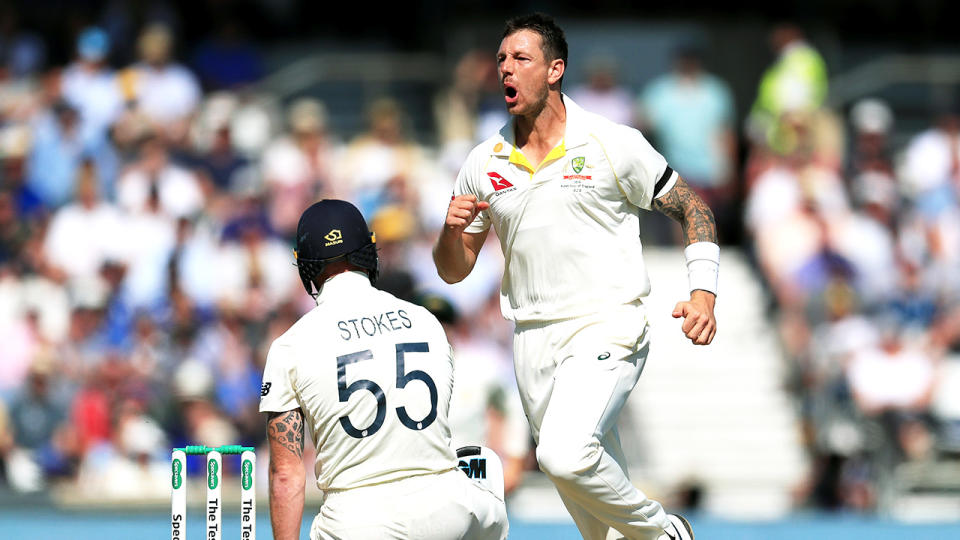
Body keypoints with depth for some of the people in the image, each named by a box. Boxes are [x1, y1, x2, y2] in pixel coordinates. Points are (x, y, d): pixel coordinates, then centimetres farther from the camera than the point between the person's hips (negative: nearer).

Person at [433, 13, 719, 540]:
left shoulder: (613, 145, -4)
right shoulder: (484, 164, 7)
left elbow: (689, 207, 5)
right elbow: (454, 270, 14)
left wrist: (703, 291, -8)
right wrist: (452, 231, -9)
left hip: (607, 327, -5)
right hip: (534, 339, 5)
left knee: (566, 455, -28)